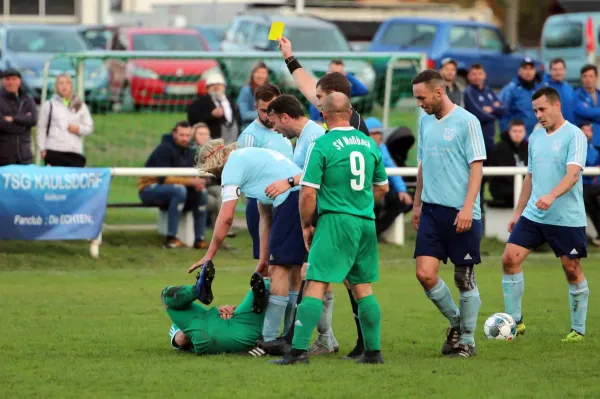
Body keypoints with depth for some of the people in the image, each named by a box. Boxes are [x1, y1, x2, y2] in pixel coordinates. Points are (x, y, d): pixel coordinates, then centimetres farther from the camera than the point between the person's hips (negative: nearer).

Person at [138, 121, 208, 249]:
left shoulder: (189, 152, 6)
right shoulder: (164, 149, -18)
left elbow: (193, 176, 5)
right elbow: (164, 178, -26)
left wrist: (198, 182, -20)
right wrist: (190, 182, -31)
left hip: (171, 190, 7)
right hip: (149, 189, -7)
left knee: (201, 191, -13)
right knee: (179, 189, -35)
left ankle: (199, 238, -13)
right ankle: (171, 238, -33)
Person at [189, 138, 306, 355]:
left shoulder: (233, 164, 2)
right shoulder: (250, 157, 30)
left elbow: (226, 217, -3)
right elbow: (265, 217, 30)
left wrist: (209, 255, 6)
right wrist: (264, 260, 30)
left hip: (292, 199, -9)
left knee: (280, 268, -5)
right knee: (294, 268, 14)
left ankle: (270, 339, -3)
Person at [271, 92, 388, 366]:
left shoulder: (322, 145, -8)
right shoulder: (369, 143, 9)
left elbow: (308, 192, -10)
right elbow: (382, 187, 20)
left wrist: (306, 225, 3)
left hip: (336, 221, -6)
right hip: (366, 223, 6)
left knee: (315, 286, -8)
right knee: (363, 288, 13)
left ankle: (300, 349, -15)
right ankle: (373, 351, 14)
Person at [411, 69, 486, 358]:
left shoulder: (466, 122, -9)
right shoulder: (425, 121, 11)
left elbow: (477, 167, -12)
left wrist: (468, 207, -19)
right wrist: (417, 204, 19)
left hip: (461, 213, -6)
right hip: (431, 210, 6)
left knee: (464, 278, 2)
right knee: (425, 273, -4)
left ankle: (466, 340, 13)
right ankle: (455, 321, 18)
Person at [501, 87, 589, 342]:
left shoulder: (573, 136, -10)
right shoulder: (535, 137, 12)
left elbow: (573, 173, -23)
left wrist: (551, 196, -38)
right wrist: (518, 212, 19)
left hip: (567, 218, -6)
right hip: (533, 215, 6)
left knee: (572, 271, 2)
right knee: (510, 259, -5)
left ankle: (578, 330, 15)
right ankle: (515, 321, 3)